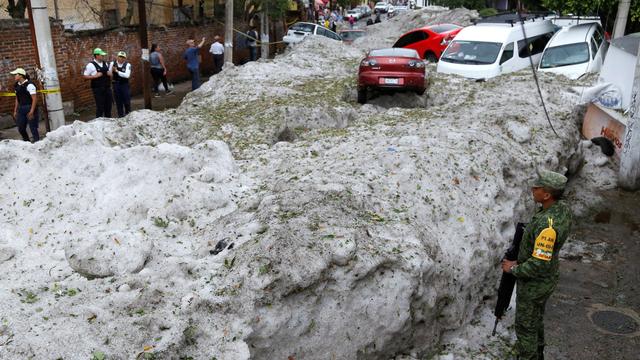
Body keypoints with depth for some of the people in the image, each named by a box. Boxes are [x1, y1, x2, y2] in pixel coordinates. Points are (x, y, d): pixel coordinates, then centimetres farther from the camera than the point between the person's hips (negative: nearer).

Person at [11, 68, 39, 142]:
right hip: (21, 109, 7)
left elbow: (34, 99, -16)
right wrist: (15, 111, 14)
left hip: (30, 108, -7)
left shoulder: (29, 85, -13)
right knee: (21, 128, 11)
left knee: (33, 128, -4)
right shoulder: (17, 85, 10)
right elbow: (17, 99, 17)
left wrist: (32, 111, -21)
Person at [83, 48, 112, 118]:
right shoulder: (91, 65, -8)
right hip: (98, 89, -6)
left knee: (108, 106, 12)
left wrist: (110, 74, 1)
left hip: (107, 88, 6)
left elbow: (109, 73, 24)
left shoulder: (105, 63, 11)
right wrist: (95, 76, -18)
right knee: (100, 107, -5)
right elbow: (85, 76, -7)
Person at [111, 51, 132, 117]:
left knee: (127, 101, 5)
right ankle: (120, 116, 21)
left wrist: (117, 71, -25)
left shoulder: (127, 65, -8)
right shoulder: (113, 64, 1)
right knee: (118, 102, 9)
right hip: (116, 84, 2)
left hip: (124, 85, -2)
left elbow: (127, 75, -21)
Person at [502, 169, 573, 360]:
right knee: (536, 319, 29)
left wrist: (513, 269, -17)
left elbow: (539, 265, -33)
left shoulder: (547, 225, -37)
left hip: (534, 284, -9)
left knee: (526, 326, 11)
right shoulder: (562, 208, -8)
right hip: (546, 279, 9)